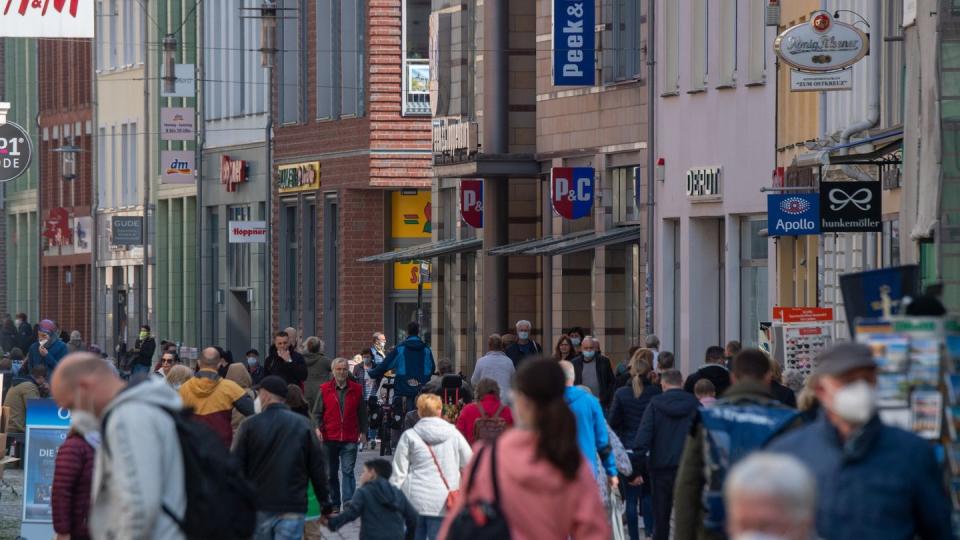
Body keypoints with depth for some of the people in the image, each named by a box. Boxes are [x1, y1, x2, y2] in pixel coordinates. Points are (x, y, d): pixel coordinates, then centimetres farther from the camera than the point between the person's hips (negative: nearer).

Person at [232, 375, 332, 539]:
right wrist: (325, 505, 10)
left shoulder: (249, 425, -3)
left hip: (258, 507, 0)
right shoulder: (303, 425, 1)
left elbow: (236, 467, -3)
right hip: (292, 507, 0)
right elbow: (318, 467, 2)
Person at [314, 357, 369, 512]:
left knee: (348, 470, -10)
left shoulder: (356, 390, 6)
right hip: (329, 438, 1)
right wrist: (318, 427, -8)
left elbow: (362, 412, 12)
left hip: (350, 439, -1)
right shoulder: (324, 389, 4)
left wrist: (363, 432, 6)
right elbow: (317, 411, 7)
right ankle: (334, 503, 18)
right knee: (331, 473, 8)